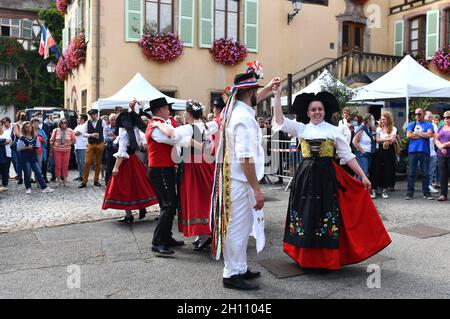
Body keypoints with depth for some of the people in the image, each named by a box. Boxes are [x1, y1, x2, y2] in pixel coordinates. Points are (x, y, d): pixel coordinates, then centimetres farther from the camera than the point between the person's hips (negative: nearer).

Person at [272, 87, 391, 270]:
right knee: (305, 214, 5)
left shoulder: (333, 131, 4)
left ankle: (328, 258, 11)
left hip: (326, 176, -1)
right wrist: (277, 96, -3)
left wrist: (363, 176, 0)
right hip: (305, 176, 2)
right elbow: (279, 120, -1)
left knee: (326, 213, 0)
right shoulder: (301, 128, 8)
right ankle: (305, 256, 18)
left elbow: (347, 155, 4)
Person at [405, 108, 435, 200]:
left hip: (424, 151, -1)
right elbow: (409, 135, -3)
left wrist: (416, 133, -2)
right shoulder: (411, 124, 13)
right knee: (411, 173, 1)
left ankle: (426, 192, 12)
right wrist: (423, 135, -3)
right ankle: (410, 192, 6)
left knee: (425, 173, 4)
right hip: (412, 151, 1)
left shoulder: (429, 125, 9)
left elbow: (429, 134, -9)